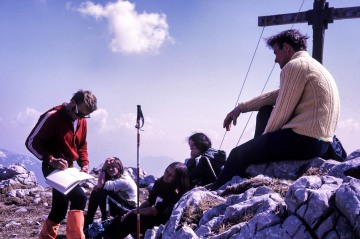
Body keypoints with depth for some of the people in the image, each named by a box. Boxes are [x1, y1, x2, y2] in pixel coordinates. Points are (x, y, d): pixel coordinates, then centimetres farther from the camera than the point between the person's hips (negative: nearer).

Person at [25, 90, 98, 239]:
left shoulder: (82, 121, 6)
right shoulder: (52, 117, -17)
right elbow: (32, 142, -15)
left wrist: (84, 164, 0)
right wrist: (50, 160, -25)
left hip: (68, 169, 8)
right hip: (53, 168, -8)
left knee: (60, 209, 14)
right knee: (79, 197, -24)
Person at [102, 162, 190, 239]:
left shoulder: (175, 192, -20)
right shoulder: (160, 183, 3)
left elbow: (155, 210, -18)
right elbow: (149, 201, 7)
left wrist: (134, 211, -12)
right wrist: (135, 211, -7)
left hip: (161, 222, -8)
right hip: (153, 216, 8)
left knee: (129, 220, -19)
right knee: (122, 218, -3)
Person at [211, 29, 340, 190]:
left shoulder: (294, 66, -9)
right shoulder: (312, 66, 22)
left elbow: (282, 112, -10)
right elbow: (277, 95, 24)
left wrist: (264, 136, 5)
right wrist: (241, 107, 21)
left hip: (305, 140, -10)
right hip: (320, 141, 10)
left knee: (238, 155, 0)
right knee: (265, 111, 26)